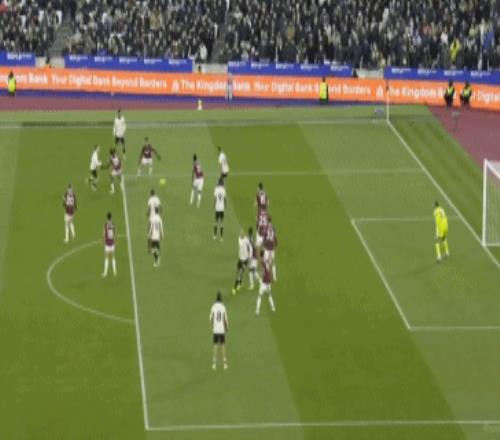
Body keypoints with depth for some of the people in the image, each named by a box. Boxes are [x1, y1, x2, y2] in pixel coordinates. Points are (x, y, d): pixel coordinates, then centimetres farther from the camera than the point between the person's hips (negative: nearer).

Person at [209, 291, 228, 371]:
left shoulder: (213, 307, -6)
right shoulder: (223, 307, -7)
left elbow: (210, 319, -6)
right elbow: (226, 319, -7)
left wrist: (212, 327, 12)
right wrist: (227, 328, 11)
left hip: (215, 330, 0)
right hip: (222, 330, 0)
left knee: (215, 346, 5)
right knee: (223, 346, 9)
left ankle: (214, 363, 3)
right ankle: (224, 363, 10)